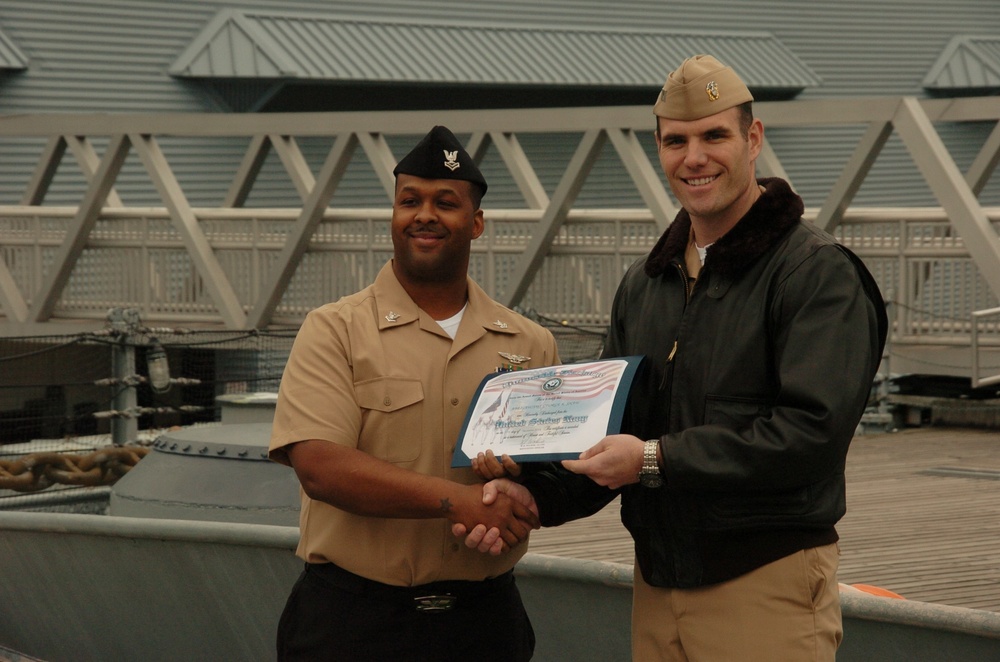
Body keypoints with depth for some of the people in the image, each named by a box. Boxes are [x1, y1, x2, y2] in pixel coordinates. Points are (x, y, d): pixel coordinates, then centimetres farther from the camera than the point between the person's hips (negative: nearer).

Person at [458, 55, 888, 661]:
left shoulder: (817, 271, -9)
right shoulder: (644, 284, 16)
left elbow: (813, 429, -20)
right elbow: (615, 430, 17)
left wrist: (657, 460, -19)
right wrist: (536, 493, -3)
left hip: (767, 583, -7)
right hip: (658, 582, 7)